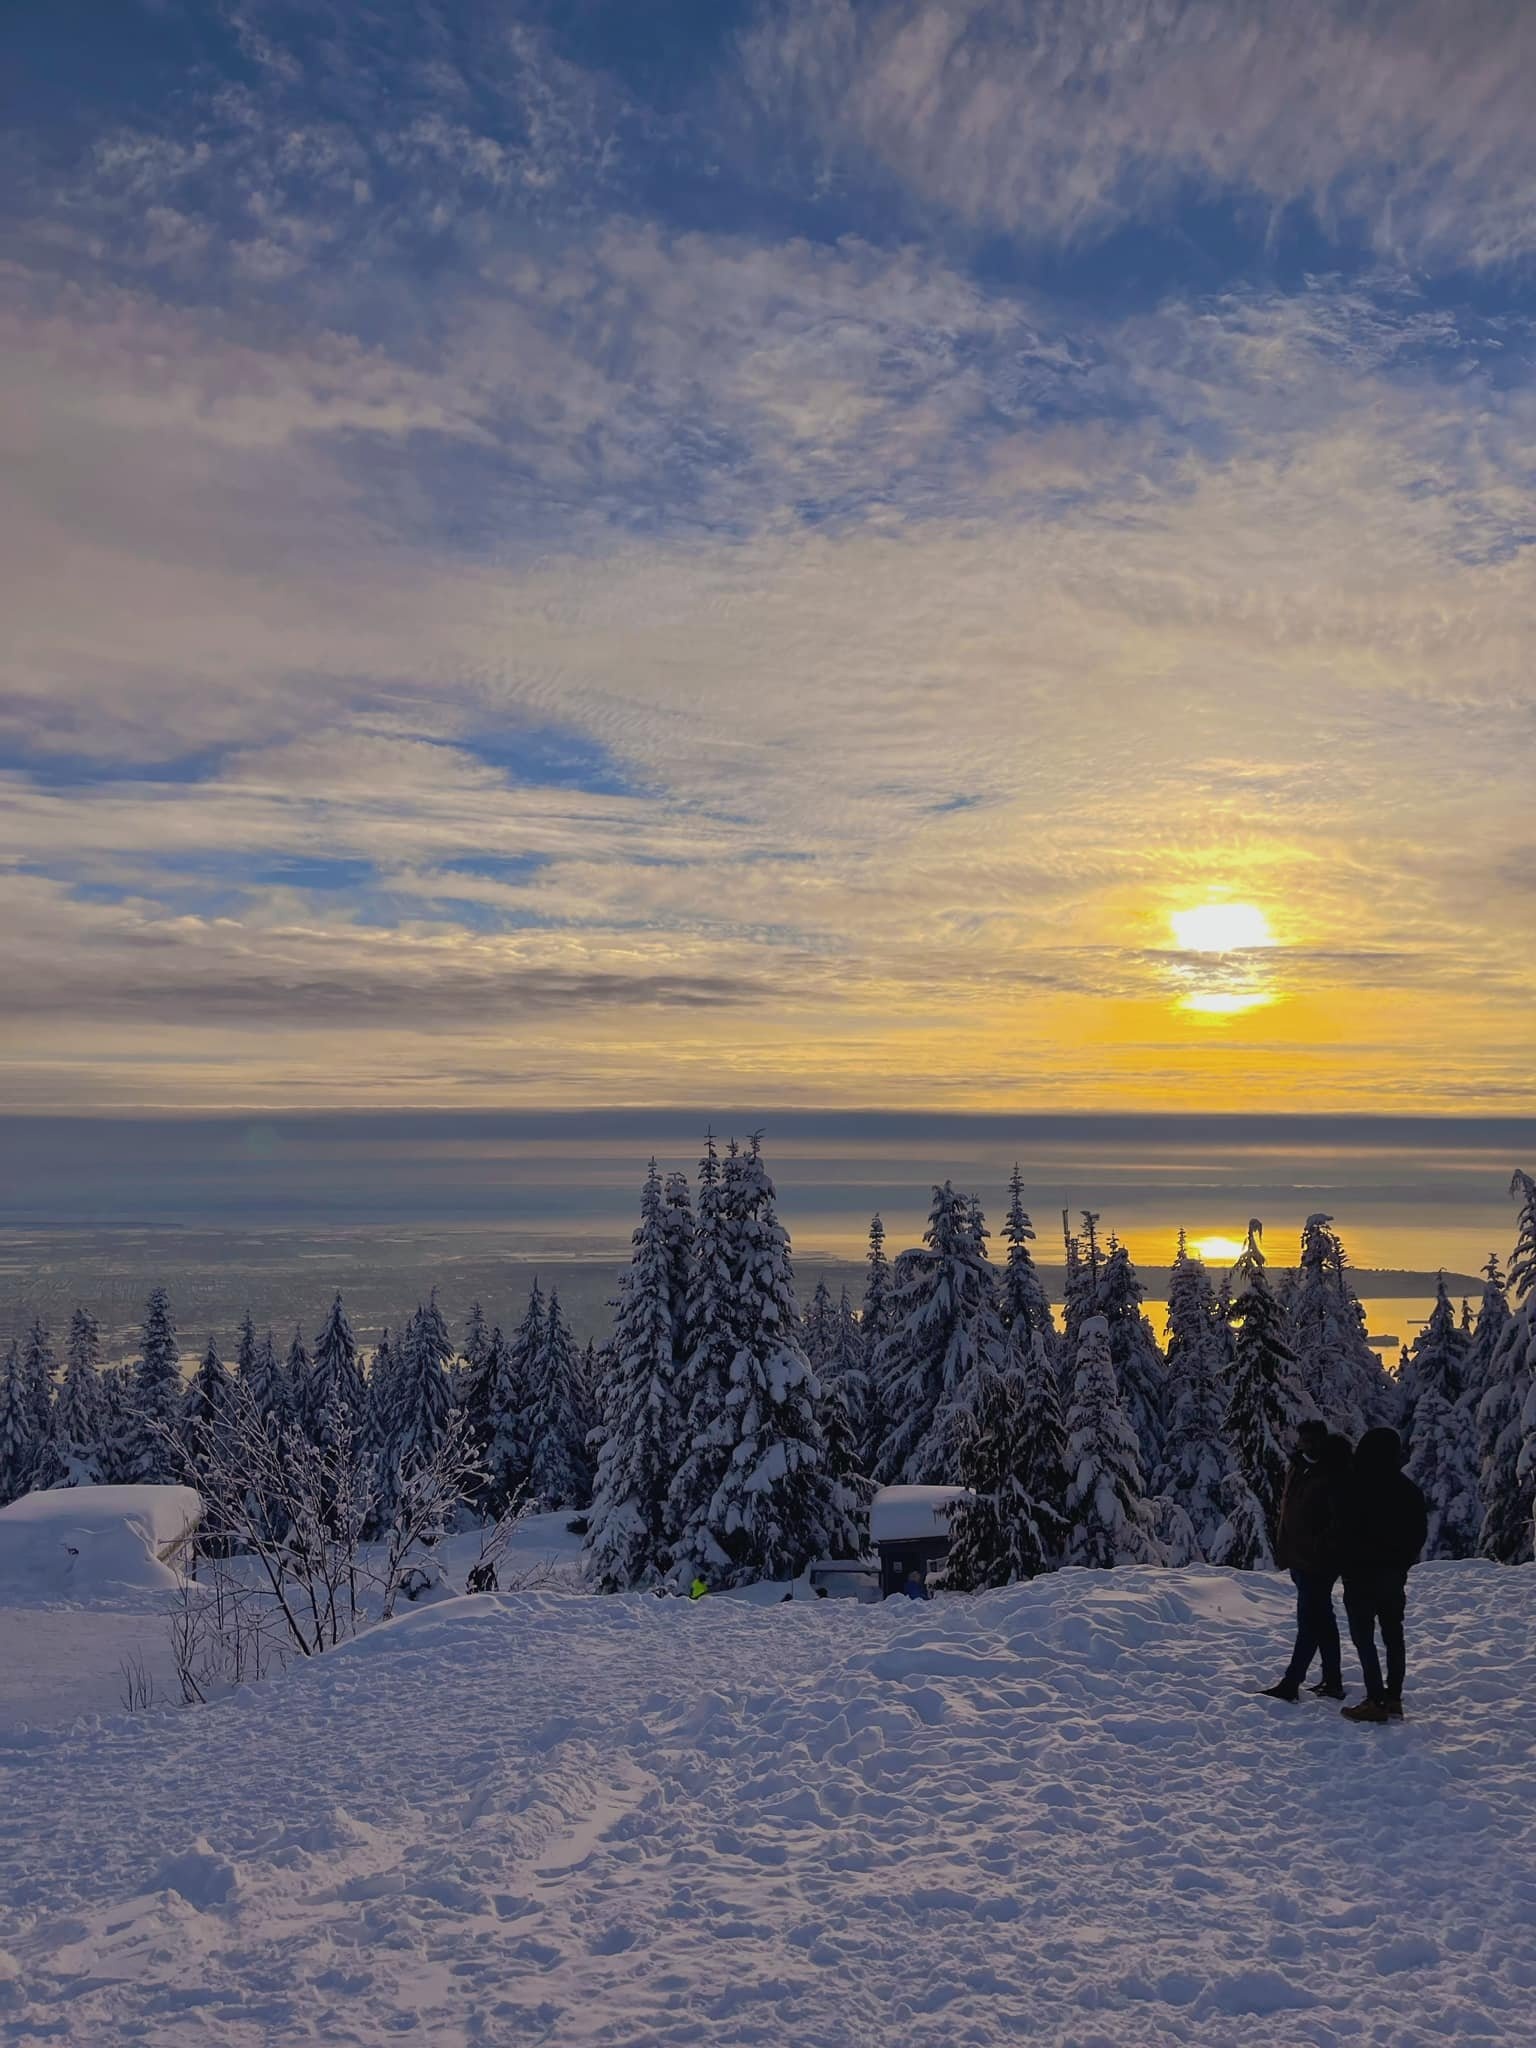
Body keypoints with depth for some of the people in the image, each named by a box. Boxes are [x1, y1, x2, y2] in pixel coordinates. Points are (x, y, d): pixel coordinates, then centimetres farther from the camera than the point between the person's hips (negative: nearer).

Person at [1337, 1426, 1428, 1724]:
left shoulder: (1359, 1488, -19)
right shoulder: (1408, 1489, 2)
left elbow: (1348, 1533, -16)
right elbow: (1420, 1532, 10)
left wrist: (1346, 1567, -2)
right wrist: (1402, 1563, 17)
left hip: (1363, 1573, -7)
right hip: (1395, 1574, 7)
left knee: (1363, 1636, -1)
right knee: (1393, 1636, 14)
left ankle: (1376, 1702, -4)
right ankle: (1394, 1699, 19)